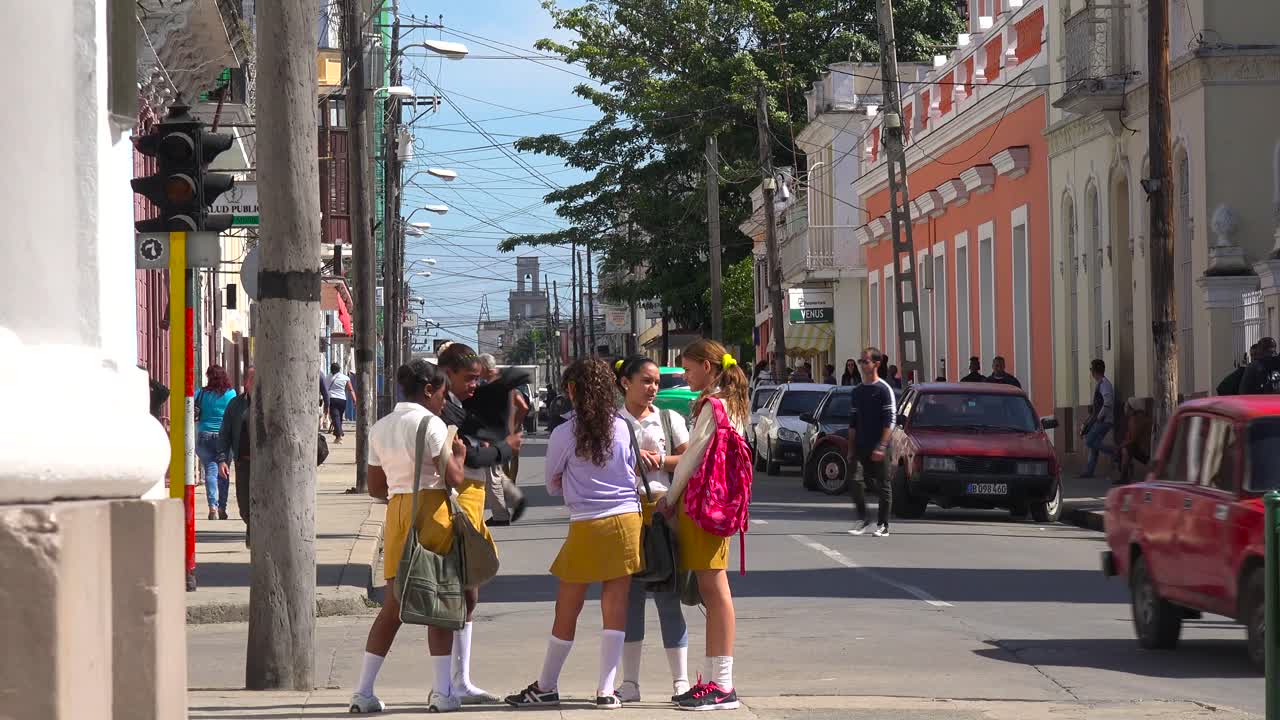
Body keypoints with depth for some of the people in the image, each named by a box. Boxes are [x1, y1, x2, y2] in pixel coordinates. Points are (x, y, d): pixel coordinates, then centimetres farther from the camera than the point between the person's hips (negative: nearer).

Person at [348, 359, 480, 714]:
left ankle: (363, 691, 3)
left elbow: (375, 488, 14)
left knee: (393, 604, 8)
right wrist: (459, 454, 7)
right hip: (433, 511, -6)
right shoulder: (430, 424, -8)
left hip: (396, 510, 6)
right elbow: (455, 479, -12)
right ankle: (443, 691, 1)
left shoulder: (380, 429, 12)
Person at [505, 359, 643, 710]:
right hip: (627, 519, 3)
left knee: (567, 610, 8)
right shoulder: (623, 427, 3)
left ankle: (546, 687, 19)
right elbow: (632, 472, 12)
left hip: (587, 526, -3)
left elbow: (553, 486, 7)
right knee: (615, 607, 3)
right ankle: (606, 690, 2)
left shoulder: (564, 435, -4)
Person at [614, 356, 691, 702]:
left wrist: (659, 459, -9)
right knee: (629, 594, 3)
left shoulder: (670, 419, 11)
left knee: (667, 595, -2)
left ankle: (680, 679, 0)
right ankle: (630, 681, 8)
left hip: (662, 508, 0)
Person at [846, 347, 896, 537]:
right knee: (855, 482, -8)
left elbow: (890, 421, -10)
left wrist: (881, 447, -18)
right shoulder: (857, 392, 14)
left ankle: (883, 525, 9)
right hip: (860, 447, 5)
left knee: (882, 486, 1)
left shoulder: (884, 390, -6)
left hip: (878, 448, -5)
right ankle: (862, 518, 5)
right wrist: (851, 449, 11)